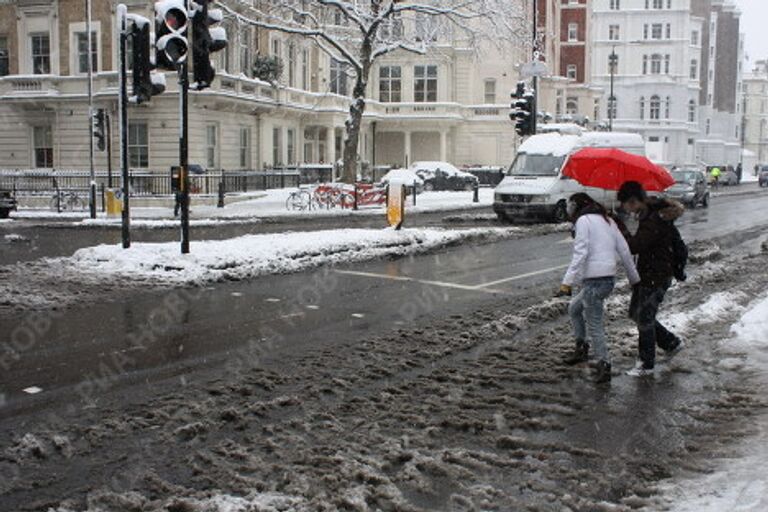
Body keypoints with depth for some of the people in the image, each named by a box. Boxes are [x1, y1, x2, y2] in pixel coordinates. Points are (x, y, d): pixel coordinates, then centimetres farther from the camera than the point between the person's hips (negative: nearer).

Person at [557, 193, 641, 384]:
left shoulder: (583, 220, -6)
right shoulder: (607, 220, 16)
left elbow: (580, 254, -17)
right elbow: (624, 251, 16)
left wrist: (568, 282, -19)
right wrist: (634, 278, 23)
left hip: (594, 280, -9)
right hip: (610, 277, 9)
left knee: (594, 325, -1)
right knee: (574, 309, 25)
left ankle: (604, 365, -1)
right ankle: (581, 349, 28)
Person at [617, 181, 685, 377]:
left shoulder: (655, 220, -24)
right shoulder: (648, 214, 6)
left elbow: (634, 246, -27)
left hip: (657, 276, -10)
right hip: (646, 273, 10)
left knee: (644, 318, -3)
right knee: (636, 313, 17)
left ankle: (647, 364, 8)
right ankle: (671, 342, 32)